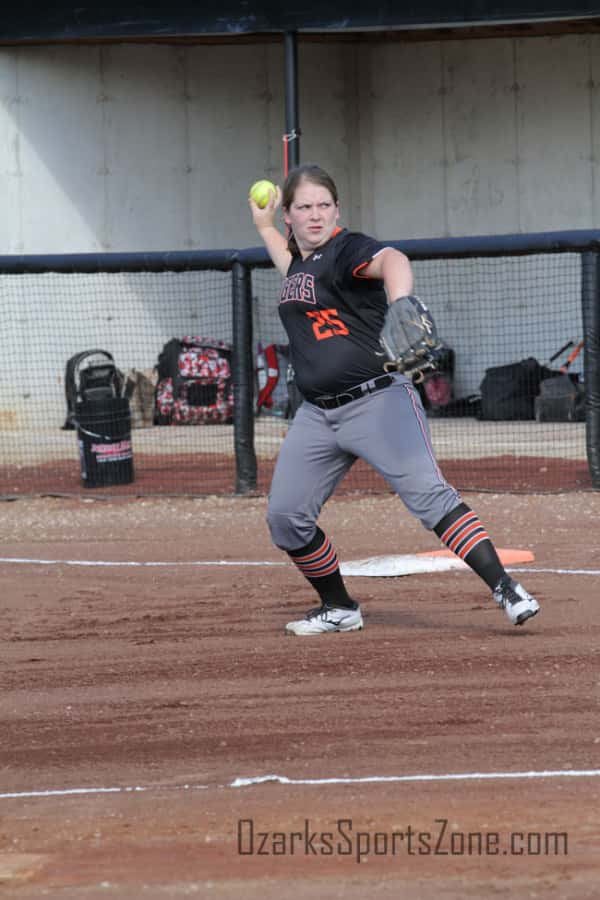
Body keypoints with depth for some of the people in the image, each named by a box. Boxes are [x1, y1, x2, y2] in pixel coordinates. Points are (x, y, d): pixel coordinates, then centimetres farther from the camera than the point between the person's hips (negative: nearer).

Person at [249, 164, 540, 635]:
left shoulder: (347, 249, -9)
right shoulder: (301, 258, 15)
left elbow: (391, 260, -34)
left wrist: (399, 303, -55)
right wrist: (264, 226, 40)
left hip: (378, 401, -8)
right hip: (318, 415, 8)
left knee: (429, 494, -22)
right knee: (285, 518, 4)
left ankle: (507, 591, -28)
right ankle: (340, 610, 22)